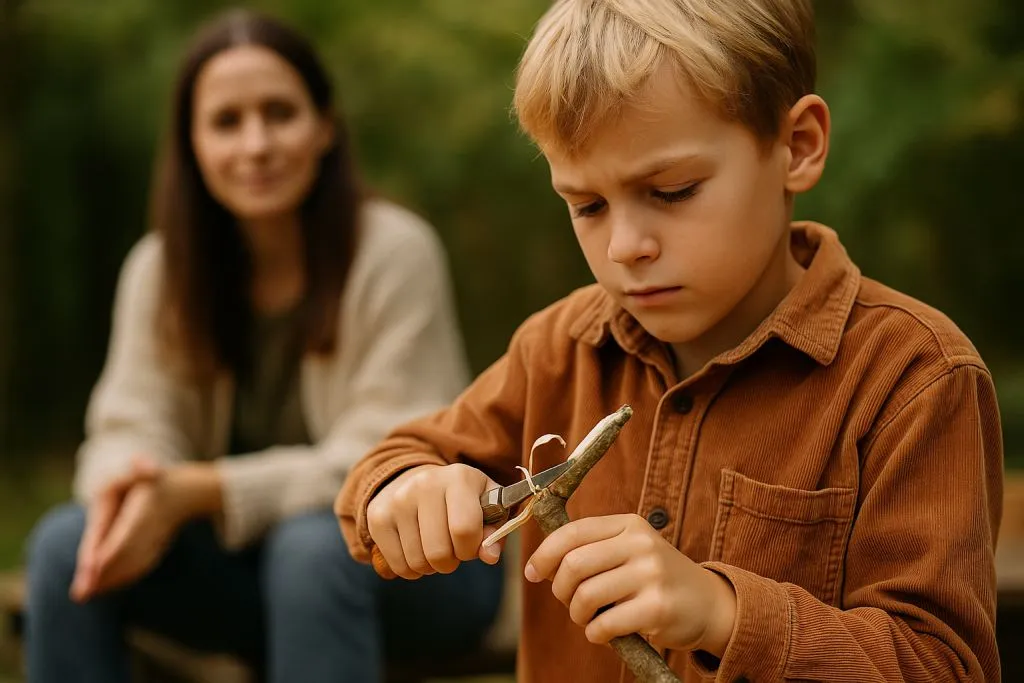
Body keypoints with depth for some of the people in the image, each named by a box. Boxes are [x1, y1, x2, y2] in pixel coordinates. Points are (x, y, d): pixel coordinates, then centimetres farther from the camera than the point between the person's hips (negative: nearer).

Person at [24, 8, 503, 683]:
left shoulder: (395, 252, -16)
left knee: (311, 544, -37)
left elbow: (382, 463, -21)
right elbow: (130, 425, -5)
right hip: (256, 560, 4)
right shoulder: (161, 267, 0)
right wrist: (125, 488, -31)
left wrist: (198, 491, -32)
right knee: (67, 542, -19)